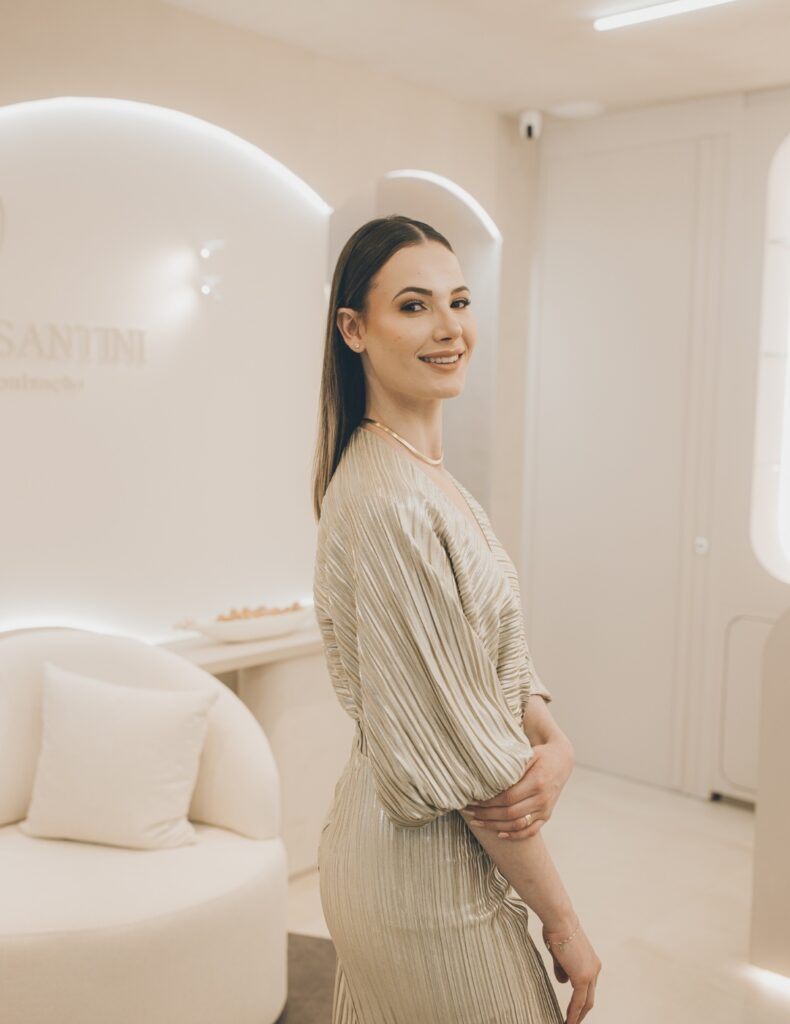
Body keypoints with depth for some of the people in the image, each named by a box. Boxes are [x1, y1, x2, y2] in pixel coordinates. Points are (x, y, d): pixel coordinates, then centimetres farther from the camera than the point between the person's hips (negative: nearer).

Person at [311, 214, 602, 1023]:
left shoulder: (429, 477, 7)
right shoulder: (388, 499, -24)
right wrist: (563, 920, -14)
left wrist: (554, 742, -13)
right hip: (428, 874, -9)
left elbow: (499, 655, 7)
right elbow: (461, 744, -23)